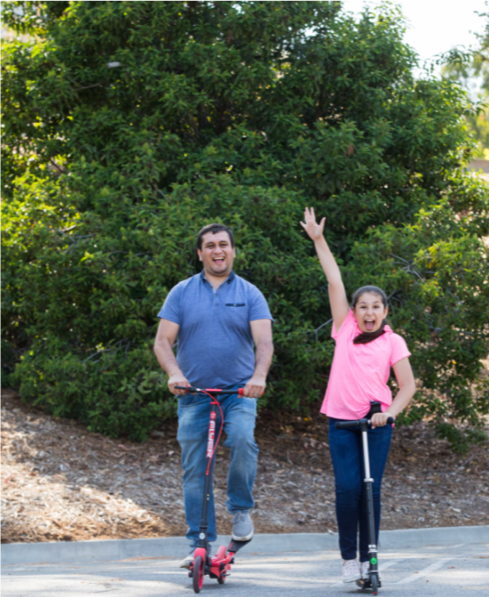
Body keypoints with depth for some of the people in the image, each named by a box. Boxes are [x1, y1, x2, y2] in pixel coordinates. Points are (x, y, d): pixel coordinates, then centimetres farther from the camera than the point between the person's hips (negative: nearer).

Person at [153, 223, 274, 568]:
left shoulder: (250, 294, 5)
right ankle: (200, 544, 7)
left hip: (239, 391, -2)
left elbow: (264, 341, -6)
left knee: (242, 439, -29)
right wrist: (174, 373, -18)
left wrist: (259, 375, -26)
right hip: (194, 394, 2)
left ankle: (241, 509, -7)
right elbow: (163, 341, 2)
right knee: (194, 470, 0)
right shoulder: (181, 293, 7)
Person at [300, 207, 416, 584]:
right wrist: (318, 240, 8)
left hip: (377, 423, 0)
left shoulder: (392, 341, 4)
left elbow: (407, 385, 2)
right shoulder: (345, 330, 7)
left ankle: (368, 558, 9)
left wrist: (391, 412, -14)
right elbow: (335, 281, 6)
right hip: (342, 421, 0)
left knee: (371, 490, 0)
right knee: (348, 488, -8)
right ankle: (349, 557, 4)